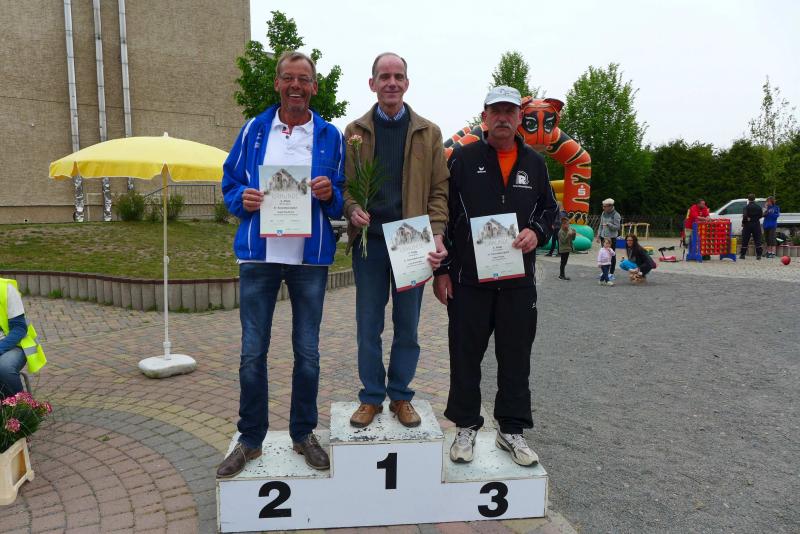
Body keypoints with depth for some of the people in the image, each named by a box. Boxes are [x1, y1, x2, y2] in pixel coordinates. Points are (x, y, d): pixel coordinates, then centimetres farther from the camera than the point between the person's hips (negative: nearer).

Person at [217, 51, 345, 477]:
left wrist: (330, 194, -14)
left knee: (307, 351, 9)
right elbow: (229, 184, 11)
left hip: (310, 256, 0)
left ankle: (303, 434, 27)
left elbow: (342, 201, 8)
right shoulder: (253, 131, 8)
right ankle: (250, 440, 22)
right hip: (258, 254, 1)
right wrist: (242, 199, -10)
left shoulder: (330, 137, 6)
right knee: (252, 353, 5)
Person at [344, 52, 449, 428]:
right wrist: (352, 210, -14)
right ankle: (371, 397, 21)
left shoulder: (429, 133, 6)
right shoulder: (355, 132, 8)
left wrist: (437, 234, -10)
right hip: (369, 239, 1)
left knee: (407, 325, 9)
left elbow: (439, 189, 3)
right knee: (368, 325, 7)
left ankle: (400, 396, 24)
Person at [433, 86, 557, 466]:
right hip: (468, 278, -2)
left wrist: (537, 231, -5)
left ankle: (512, 429, 24)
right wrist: (441, 270, -4)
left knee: (516, 356, 9)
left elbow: (549, 209, 19)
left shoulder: (534, 163, 11)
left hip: (518, 280, 3)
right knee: (466, 355, 6)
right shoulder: (462, 159, 1)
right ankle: (466, 427, 23)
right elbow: (443, 215, 0)